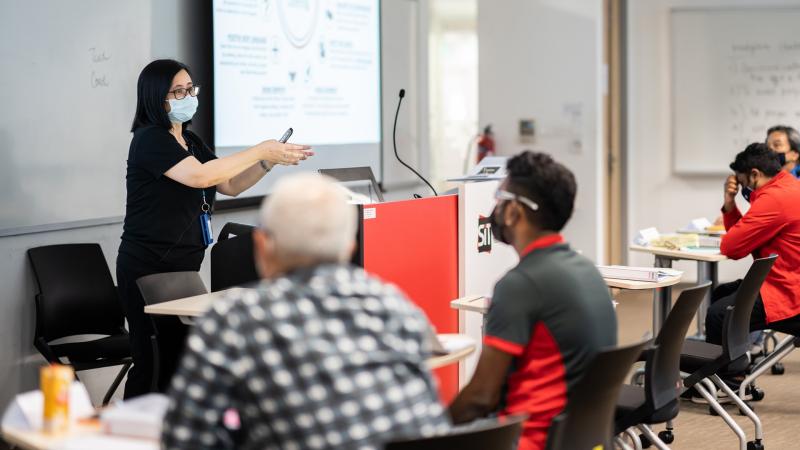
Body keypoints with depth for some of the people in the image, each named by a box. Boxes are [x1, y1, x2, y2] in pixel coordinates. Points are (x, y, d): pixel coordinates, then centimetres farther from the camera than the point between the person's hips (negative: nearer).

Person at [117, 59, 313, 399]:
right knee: (151, 362, -7)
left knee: (179, 357, 5)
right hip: (147, 268, -8)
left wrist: (269, 161, -1)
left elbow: (230, 186, 16)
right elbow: (200, 176, -25)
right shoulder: (150, 140, -12)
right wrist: (260, 150, -21)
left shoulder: (190, 141, 15)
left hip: (183, 267, 8)